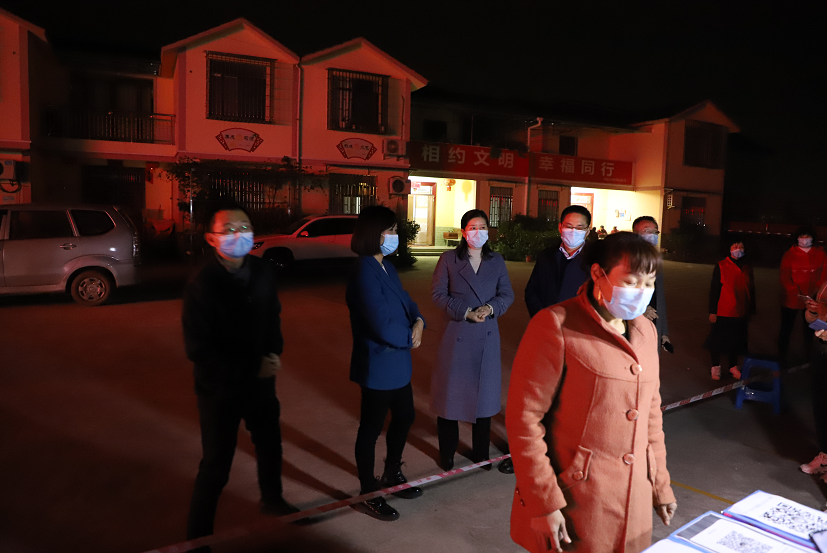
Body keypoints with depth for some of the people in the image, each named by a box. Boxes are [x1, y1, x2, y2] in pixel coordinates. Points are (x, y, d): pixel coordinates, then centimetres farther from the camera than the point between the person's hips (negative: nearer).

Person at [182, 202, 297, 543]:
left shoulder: (263, 272, -7)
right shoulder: (201, 285, -22)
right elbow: (198, 350, -21)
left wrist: (274, 353, -9)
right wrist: (253, 367, -21)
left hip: (260, 378, 6)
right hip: (220, 387, -6)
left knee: (269, 441, 24)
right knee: (216, 466, 6)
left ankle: (272, 499, 51)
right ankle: (198, 535, 29)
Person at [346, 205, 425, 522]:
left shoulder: (385, 267, 7)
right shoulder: (365, 274, -23)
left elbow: (405, 301, 12)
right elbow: (383, 326, -27)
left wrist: (419, 321, -10)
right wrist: (410, 337, -10)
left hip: (397, 363, 10)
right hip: (378, 365, -9)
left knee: (404, 417, 22)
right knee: (372, 428, 7)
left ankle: (392, 475, 45)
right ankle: (367, 496, 26)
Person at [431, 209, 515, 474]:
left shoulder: (497, 261, 8)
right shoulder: (449, 259, 0)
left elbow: (507, 294, 5)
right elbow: (438, 293, -5)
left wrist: (491, 308, -15)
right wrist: (464, 312, -16)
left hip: (487, 335, 3)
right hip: (456, 333, -2)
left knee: (484, 391, 10)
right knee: (451, 391, 5)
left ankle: (480, 453, 26)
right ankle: (447, 453, 22)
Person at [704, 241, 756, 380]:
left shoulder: (747, 268, 6)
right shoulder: (721, 266, -6)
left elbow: (751, 290, 13)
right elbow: (714, 289, -6)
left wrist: (751, 311, 15)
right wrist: (712, 311, -9)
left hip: (741, 313, 4)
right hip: (723, 312, -3)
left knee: (736, 341, 13)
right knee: (718, 340, 5)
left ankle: (733, 366, 29)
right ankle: (716, 366, 21)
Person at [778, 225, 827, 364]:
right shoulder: (789, 255, -5)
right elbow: (784, 276, -11)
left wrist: (816, 292, -16)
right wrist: (797, 293, -22)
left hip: (812, 300, 2)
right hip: (791, 299, -2)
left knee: (810, 328, 15)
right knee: (786, 328, 6)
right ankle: (782, 356, 18)